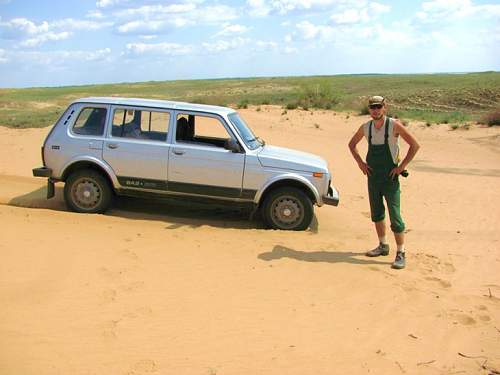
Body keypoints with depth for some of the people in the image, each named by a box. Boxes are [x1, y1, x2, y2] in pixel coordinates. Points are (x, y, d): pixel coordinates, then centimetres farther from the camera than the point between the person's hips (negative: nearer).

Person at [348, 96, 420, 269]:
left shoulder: (394, 125, -11)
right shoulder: (365, 128, 3)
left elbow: (415, 145, -9)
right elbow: (352, 144, 19)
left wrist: (402, 166, -12)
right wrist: (360, 162, 7)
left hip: (390, 178, -5)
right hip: (372, 177, 5)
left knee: (395, 216, -6)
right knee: (376, 214, 15)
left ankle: (401, 254, 2)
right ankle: (383, 246, 31)